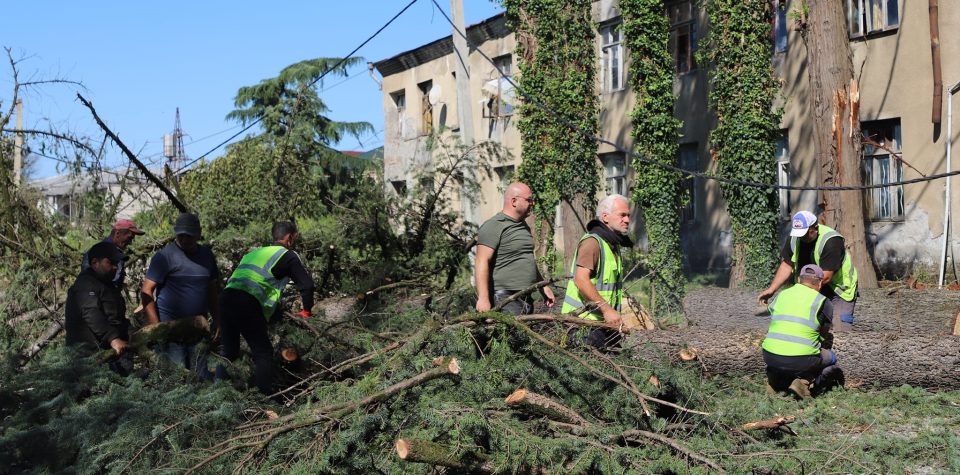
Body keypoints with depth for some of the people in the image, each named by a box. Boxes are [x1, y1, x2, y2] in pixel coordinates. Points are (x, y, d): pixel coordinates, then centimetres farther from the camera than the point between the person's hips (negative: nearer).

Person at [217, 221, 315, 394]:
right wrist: (306, 310, 20)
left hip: (226, 297, 7)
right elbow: (306, 284, 3)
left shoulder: (254, 252, 30)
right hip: (248, 305, -7)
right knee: (263, 354, 3)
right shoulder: (287, 255, 9)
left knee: (228, 350, 20)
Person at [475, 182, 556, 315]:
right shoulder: (493, 226, -10)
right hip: (504, 299, -9)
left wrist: (543, 287, 30)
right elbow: (482, 263, -19)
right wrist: (483, 298, -27)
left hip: (526, 299, 9)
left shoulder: (523, 226, 19)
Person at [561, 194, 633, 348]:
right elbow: (581, 280, -27)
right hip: (584, 319, -10)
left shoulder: (613, 244, 18)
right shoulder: (592, 241, -14)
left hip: (603, 321, 10)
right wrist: (606, 308, -29)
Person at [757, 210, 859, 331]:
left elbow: (826, 277, -29)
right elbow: (787, 265, -3)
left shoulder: (831, 241, -27)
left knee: (840, 329, -17)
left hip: (839, 288, -6)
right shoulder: (794, 238, -6)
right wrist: (771, 289, -14)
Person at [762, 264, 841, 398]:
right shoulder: (822, 301, 3)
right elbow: (824, 334, 16)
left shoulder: (781, 295, 15)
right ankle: (805, 382, -2)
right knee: (831, 358, 23)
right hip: (802, 361, -4)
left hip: (771, 357, 4)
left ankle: (775, 380, 14)